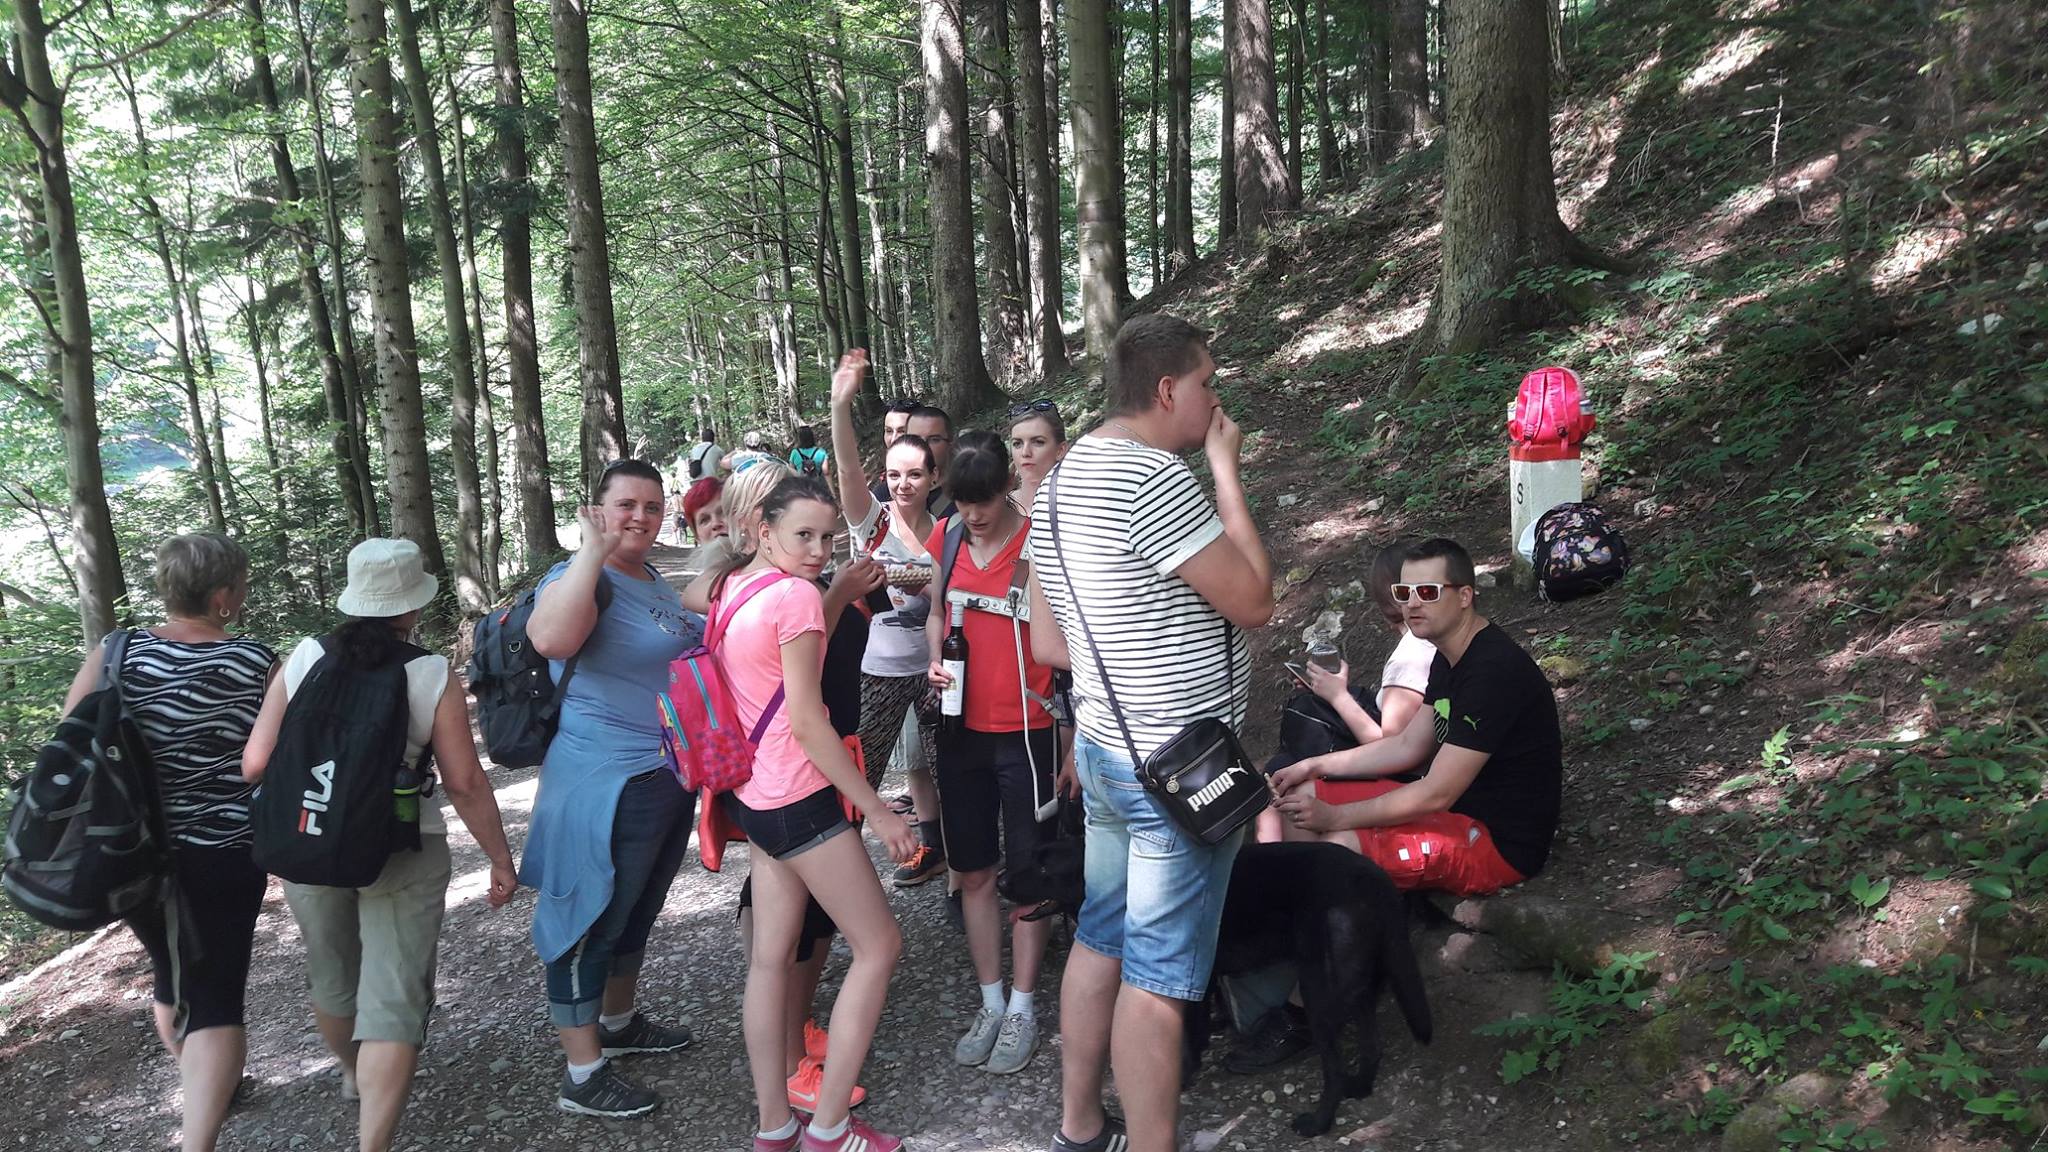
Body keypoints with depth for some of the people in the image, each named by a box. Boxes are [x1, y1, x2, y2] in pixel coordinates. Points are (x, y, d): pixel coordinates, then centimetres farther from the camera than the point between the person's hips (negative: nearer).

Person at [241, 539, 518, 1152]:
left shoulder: (303, 659, -5)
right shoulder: (435, 677, -12)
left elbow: (255, 763, -4)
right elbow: (464, 784, -12)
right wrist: (501, 859, 0)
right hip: (400, 856, -4)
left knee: (331, 975, 26)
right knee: (394, 1002, 2)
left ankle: (353, 1075, 52)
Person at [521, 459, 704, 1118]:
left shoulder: (657, 584, 12)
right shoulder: (581, 578, -15)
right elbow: (550, 638, -40)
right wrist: (594, 551, -36)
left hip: (670, 778, 9)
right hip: (607, 786, -9)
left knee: (636, 914, 23)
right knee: (591, 926, 1)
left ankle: (618, 1022, 42)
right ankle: (583, 1076, 10)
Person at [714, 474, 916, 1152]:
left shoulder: (733, 584, 6)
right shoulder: (796, 595, -17)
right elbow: (808, 723, -19)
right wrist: (880, 814, -14)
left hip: (755, 796, 9)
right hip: (800, 800, -9)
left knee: (770, 957, 13)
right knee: (879, 946, 2)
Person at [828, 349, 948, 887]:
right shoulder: (872, 519, -6)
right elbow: (847, 467, -24)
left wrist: (936, 588, -13)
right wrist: (841, 405, -39)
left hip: (932, 665, 2)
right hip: (878, 667, -2)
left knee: (932, 762, 16)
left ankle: (932, 845, 35)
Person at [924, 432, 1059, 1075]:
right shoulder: (947, 537, 3)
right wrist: (936, 659, -3)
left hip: (1025, 728, -5)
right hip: (963, 727, 5)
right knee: (972, 872, 12)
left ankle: (1022, 1009, 19)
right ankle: (990, 1003, 26)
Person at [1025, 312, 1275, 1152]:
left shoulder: (1062, 480, 9)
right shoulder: (1151, 476, -21)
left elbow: (1045, 642, 13)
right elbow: (1254, 600, -15)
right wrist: (1226, 472, -8)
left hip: (1106, 751, 10)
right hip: (1179, 767, -9)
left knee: (1100, 942, 18)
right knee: (1157, 977, 0)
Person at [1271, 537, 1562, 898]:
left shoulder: (1493, 671, -26)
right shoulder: (1450, 658, 6)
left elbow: (1436, 795, -26)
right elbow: (1409, 746, 14)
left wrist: (1335, 817, -19)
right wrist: (1316, 766, 6)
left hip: (1501, 841, -10)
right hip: (1457, 800, 10)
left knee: (1341, 846, -28)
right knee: (1302, 796, 4)